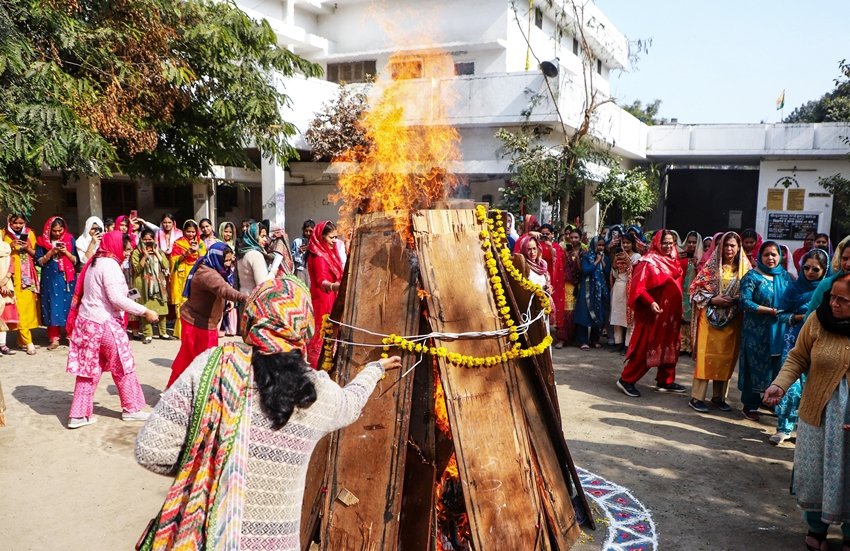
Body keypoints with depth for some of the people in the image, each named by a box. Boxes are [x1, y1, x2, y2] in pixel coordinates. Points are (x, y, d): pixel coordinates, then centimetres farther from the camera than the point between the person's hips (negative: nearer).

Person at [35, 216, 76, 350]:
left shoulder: (70, 239, 3)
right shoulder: (42, 241, 2)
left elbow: (76, 260, 3)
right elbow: (39, 261, 0)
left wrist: (66, 252, -13)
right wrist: (51, 252, -12)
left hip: (67, 278, 0)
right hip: (50, 279, 0)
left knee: (69, 305, 1)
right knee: (53, 307, -1)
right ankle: (54, 338, 4)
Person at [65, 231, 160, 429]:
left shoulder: (95, 262, 13)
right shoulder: (110, 264, -16)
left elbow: (96, 295, 15)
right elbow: (116, 298, -23)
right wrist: (145, 312, -20)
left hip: (87, 321, 9)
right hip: (105, 324, -9)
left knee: (88, 369, 11)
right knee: (123, 367, 6)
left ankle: (78, 414, 13)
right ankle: (131, 408, 18)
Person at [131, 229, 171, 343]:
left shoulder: (159, 251, 11)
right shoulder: (136, 252, 1)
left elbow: (166, 266, -2)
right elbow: (137, 269, -10)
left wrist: (156, 253, -5)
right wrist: (145, 256, -17)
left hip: (158, 284, 3)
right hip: (144, 285, -3)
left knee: (161, 308, 4)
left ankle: (163, 332, 16)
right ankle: (147, 334, 4)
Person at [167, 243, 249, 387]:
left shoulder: (213, 269, 5)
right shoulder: (207, 274, -28)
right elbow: (223, 289, -47)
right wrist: (244, 297, -64)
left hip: (206, 321, 10)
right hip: (197, 323, -10)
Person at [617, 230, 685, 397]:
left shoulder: (674, 262, 11)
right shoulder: (649, 261, -13)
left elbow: (677, 286, 18)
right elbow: (638, 287, -19)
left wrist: (678, 309, 11)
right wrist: (651, 303, -31)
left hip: (670, 312, 8)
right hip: (653, 312, -8)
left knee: (669, 345, 13)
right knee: (645, 346, -4)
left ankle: (665, 381, 25)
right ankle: (626, 379, 5)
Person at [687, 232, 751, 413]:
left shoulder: (745, 268, 6)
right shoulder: (711, 266, -2)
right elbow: (695, 289, -3)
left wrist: (740, 300, -10)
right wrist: (713, 299, -15)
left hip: (732, 320, 3)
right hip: (711, 317, -3)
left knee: (726, 357, 8)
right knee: (706, 355, -4)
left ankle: (718, 396, 20)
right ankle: (697, 397, 1)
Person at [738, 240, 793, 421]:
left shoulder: (785, 276, 10)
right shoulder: (752, 276, -6)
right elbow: (745, 302, -16)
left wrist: (791, 315, -7)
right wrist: (770, 310, -21)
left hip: (780, 330, 5)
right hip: (757, 331, -4)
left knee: (776, 365, 8)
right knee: (755, 366, 2)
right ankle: (750, 405, 13)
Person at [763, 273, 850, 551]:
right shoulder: (818, 320, -9)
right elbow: (798, 358, 1)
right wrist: (780, 384, -16)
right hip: (817, 413, 1)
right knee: (813, 474, 12)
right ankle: (816, 528, 36)